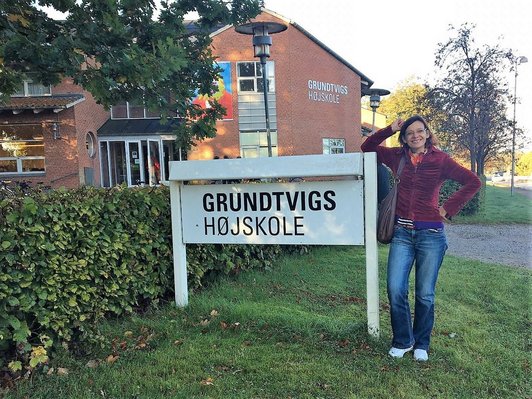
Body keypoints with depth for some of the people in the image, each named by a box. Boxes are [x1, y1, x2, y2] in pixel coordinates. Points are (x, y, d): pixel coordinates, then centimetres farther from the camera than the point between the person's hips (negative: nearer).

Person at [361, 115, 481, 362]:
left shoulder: (440, 160, -2)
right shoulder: (397, 157, 7)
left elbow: (473, 182, -1)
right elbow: (367, 148, 16)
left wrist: (449, 208, -5)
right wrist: (390, 129, 4)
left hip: (431, 234, -2)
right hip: (402, 233, 2)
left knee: (425, 294, 7)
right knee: (395, 290, -4)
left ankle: (421, 345, 28)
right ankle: (402, 341, 19)